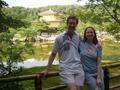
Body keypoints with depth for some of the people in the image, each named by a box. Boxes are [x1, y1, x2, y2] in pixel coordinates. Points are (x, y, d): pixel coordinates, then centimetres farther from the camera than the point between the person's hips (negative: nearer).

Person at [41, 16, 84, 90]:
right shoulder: (59, 38, 1)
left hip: (78, 68, 3)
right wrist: (47, 70, 3)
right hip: (66, 68, -3)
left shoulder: (79, 37, 9)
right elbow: (53, 54, 5)